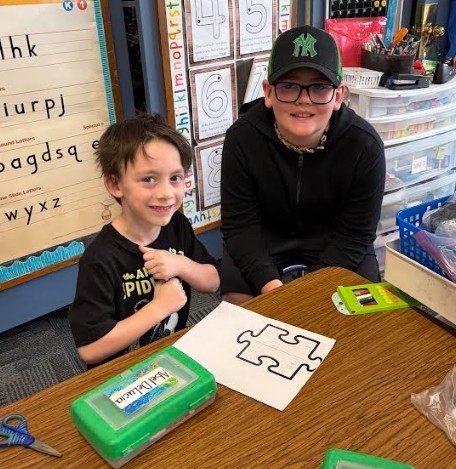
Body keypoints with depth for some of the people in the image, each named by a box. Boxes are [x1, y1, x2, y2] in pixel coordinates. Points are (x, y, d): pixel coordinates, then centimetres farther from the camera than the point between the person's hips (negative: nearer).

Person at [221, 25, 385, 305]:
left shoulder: (364, 145, -24)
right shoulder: (242, 138, -25)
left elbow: (355, 233, -17)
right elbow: (240, 225, -19)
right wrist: (270, 284, -32)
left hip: (332, 236, 1)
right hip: (265, 234, 0)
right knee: (237, 294, -17)